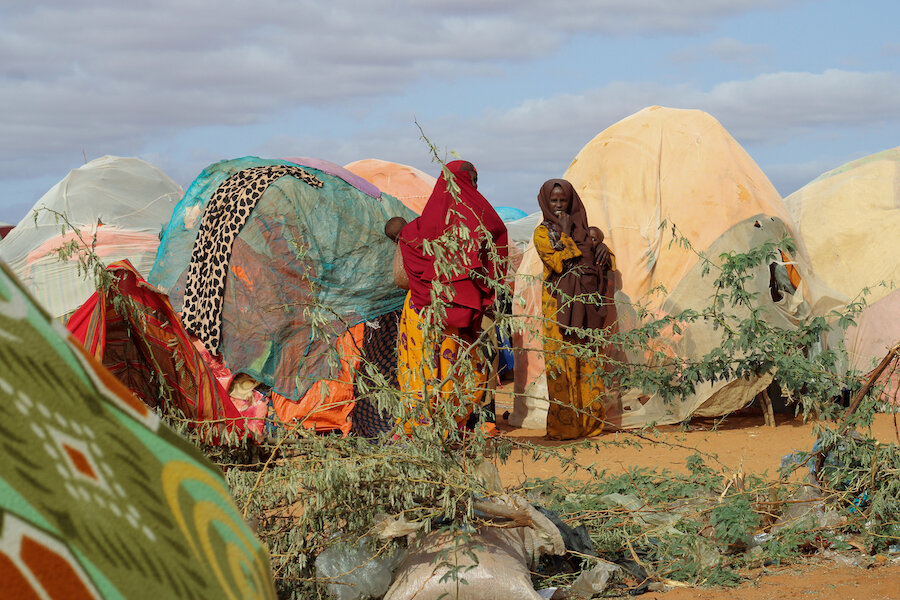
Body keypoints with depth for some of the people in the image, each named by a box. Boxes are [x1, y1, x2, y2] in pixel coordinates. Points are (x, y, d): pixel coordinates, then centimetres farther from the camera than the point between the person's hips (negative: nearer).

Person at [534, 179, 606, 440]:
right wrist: (566, 235, -11)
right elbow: (557, 264, -14)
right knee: (562, 360, -7)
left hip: (584, 302, 4)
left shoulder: (581, 229, 15)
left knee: (587, 360, 3)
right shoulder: (543, 232, 1)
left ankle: (590, 419, 7)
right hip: (558, 304, -4)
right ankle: (564, 424, -5)